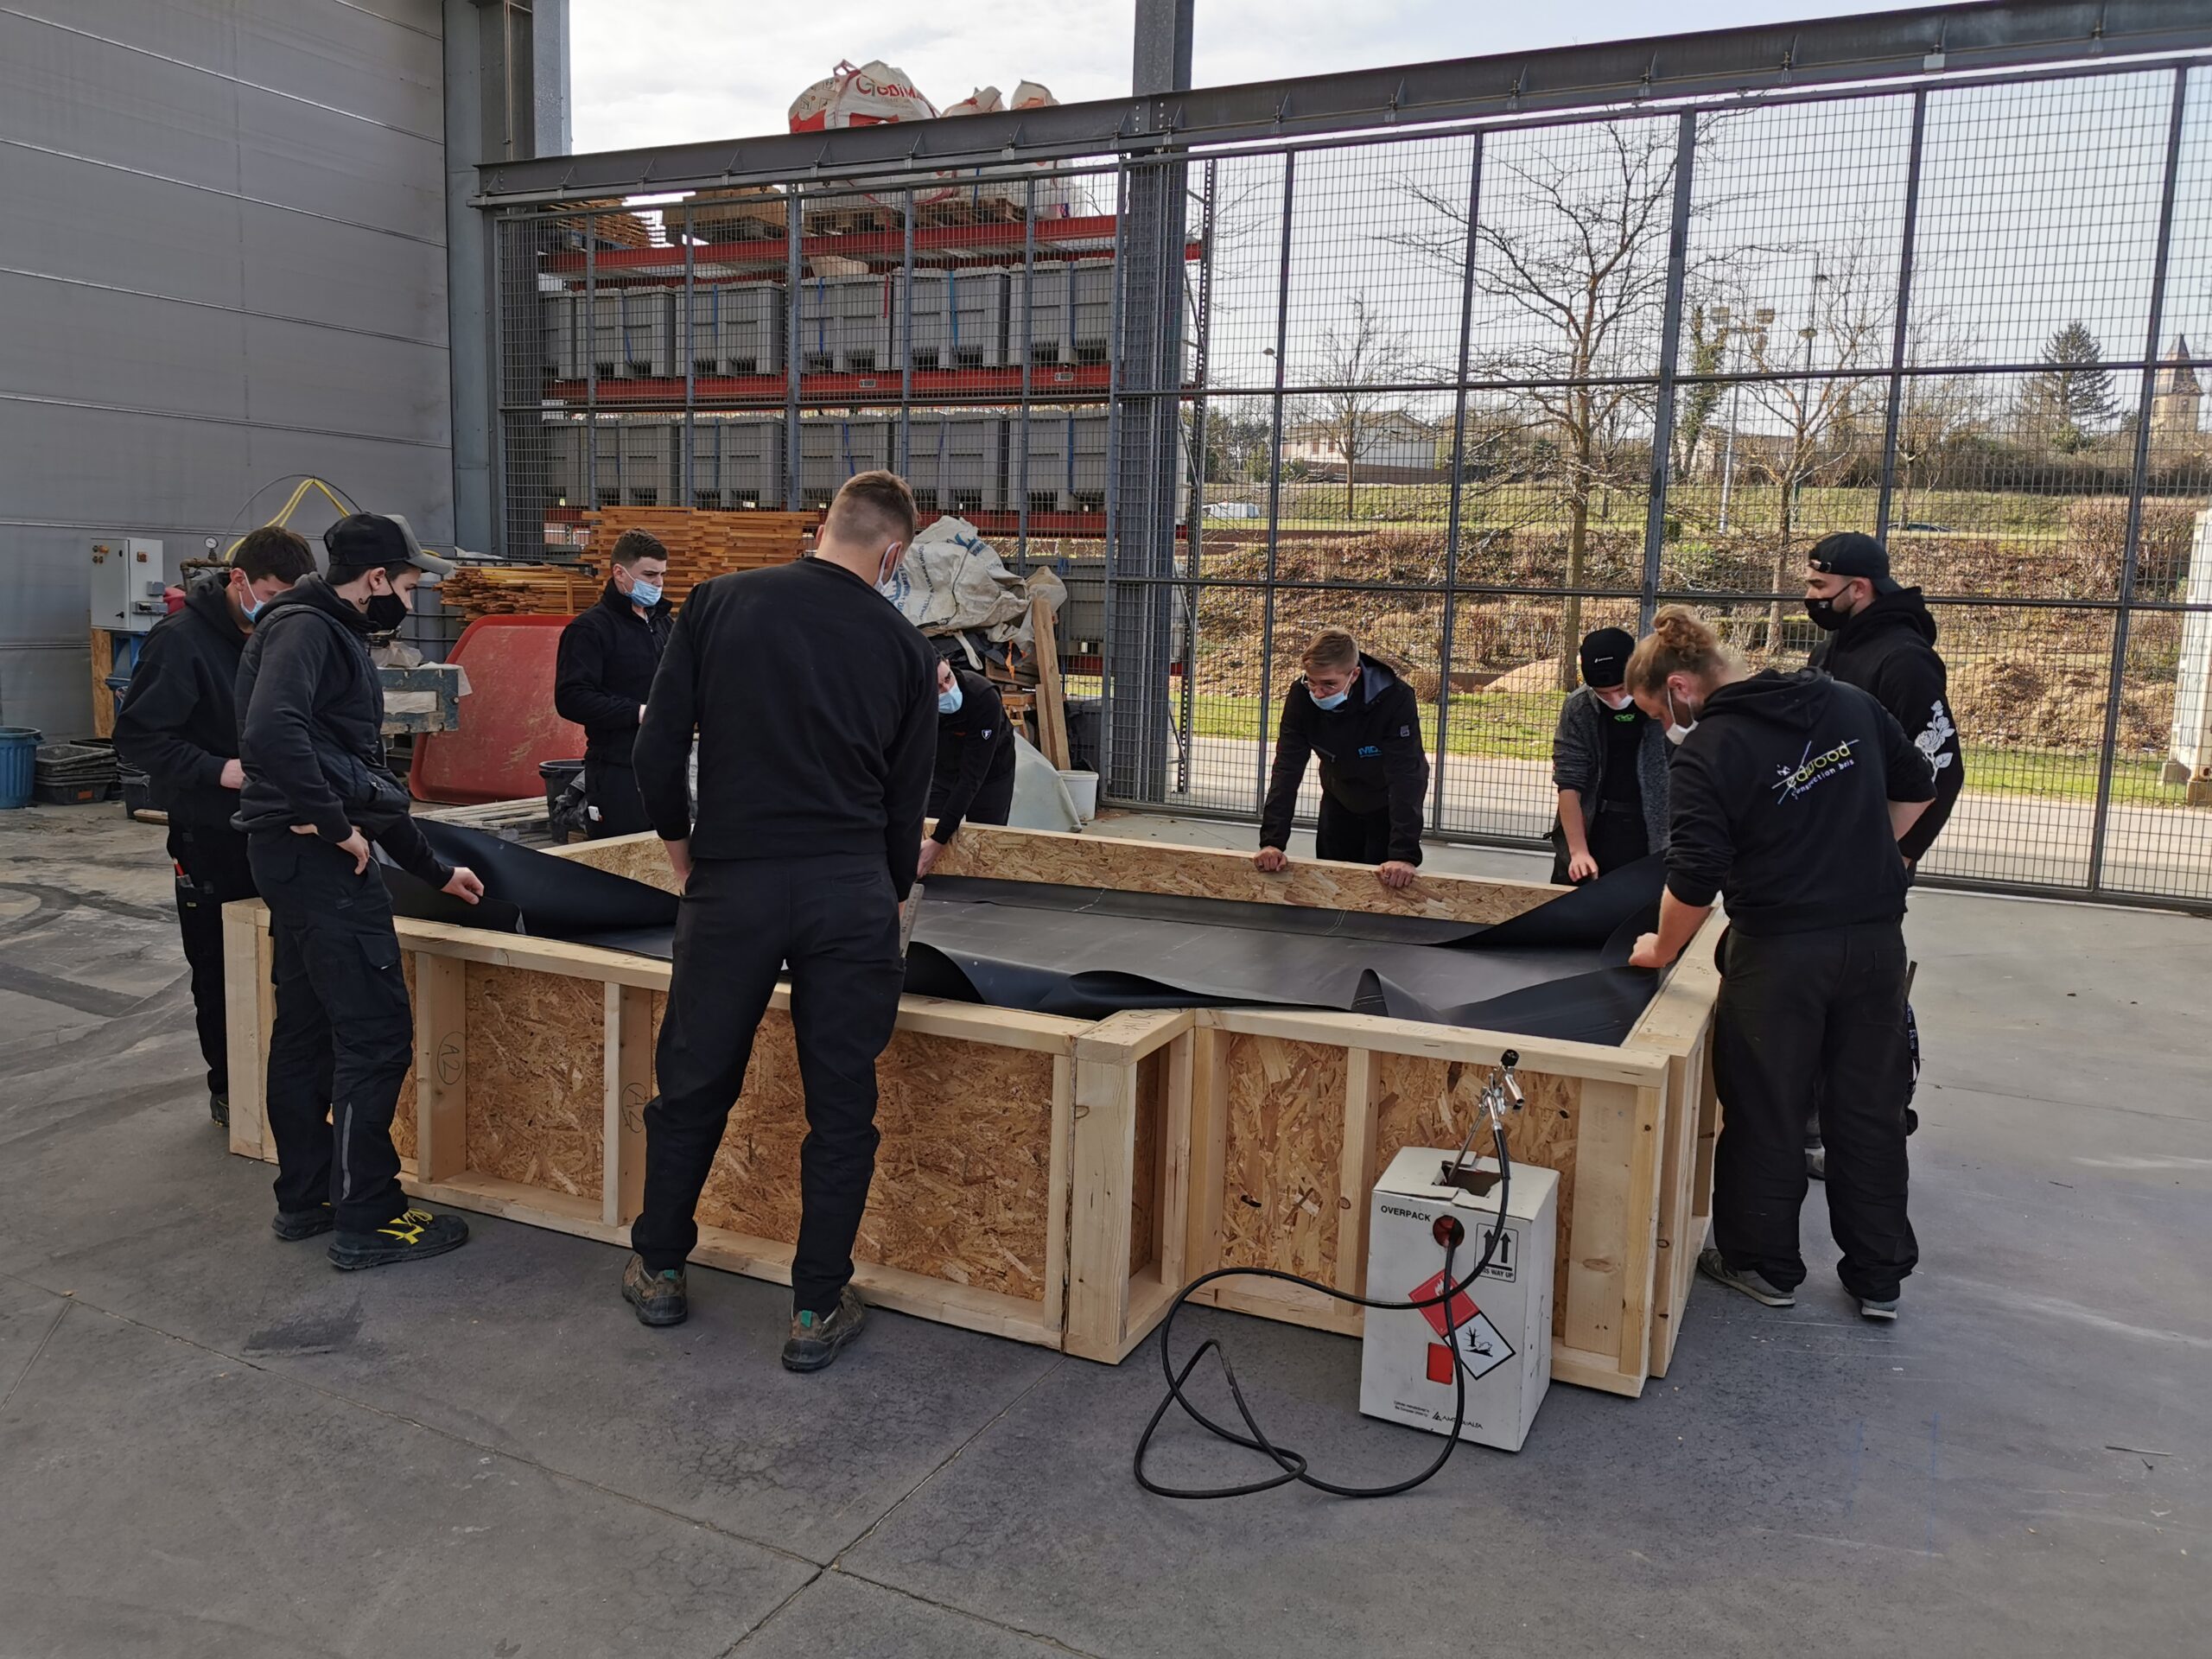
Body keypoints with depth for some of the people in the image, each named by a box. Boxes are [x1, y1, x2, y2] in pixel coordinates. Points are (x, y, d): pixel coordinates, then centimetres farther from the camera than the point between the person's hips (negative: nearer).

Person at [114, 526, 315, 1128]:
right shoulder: (182, 639, -15)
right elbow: (136, 737, -16)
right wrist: (218, 771, -25)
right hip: (212, 835, -5)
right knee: (220, 966, 6)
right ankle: (228, 1090, 20)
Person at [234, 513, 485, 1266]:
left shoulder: (334, 636, 20)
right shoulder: (305, 628, -11)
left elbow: (367, 775, 25)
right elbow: (272, 731, -30)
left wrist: (436, 870, 27)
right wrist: (335, 822, -21)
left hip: (298, 855, 11)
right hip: (316, 854, -11)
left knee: (306, 1029, 16)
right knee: (377, 1035, -7)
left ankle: (305, 1196, 26)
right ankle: (365, 1221, 1)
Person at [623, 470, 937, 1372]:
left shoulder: (719, 603, 4)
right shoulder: (903, 644, 6)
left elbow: (657, 749, 0)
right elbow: (906, 797, 11)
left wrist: (681, 855, 14)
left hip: (733, 890, 0)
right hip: (851, 894, 0)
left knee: (694, 1086, 17)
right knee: (841, 1105, 10)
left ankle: (658, 1271, 34)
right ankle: (817, 1311, 18)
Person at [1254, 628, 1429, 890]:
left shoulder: (1395, 699, -36)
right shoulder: (1301, 696, -26)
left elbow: (1405, 778, -39)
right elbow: (1287, 770, -27)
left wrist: (1405, 854, -46)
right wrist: (1272, 840, -35)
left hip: (1389, 802, -3)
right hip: (1339, 797, 3)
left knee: (1387, 883, -3)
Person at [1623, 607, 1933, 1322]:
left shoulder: (1706, 752, -14)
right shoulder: (1849, 704, 5)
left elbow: (1695, 879, -18)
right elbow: (1917, 788, 17)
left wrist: (1662, 950, -3)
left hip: (1780, 948, -6)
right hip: (1876, 939, 6)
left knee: (1763, 1113, 12)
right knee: (1869, 1108, 16)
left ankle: (1764, 1264, 26)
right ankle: (1880, 1276, 28)